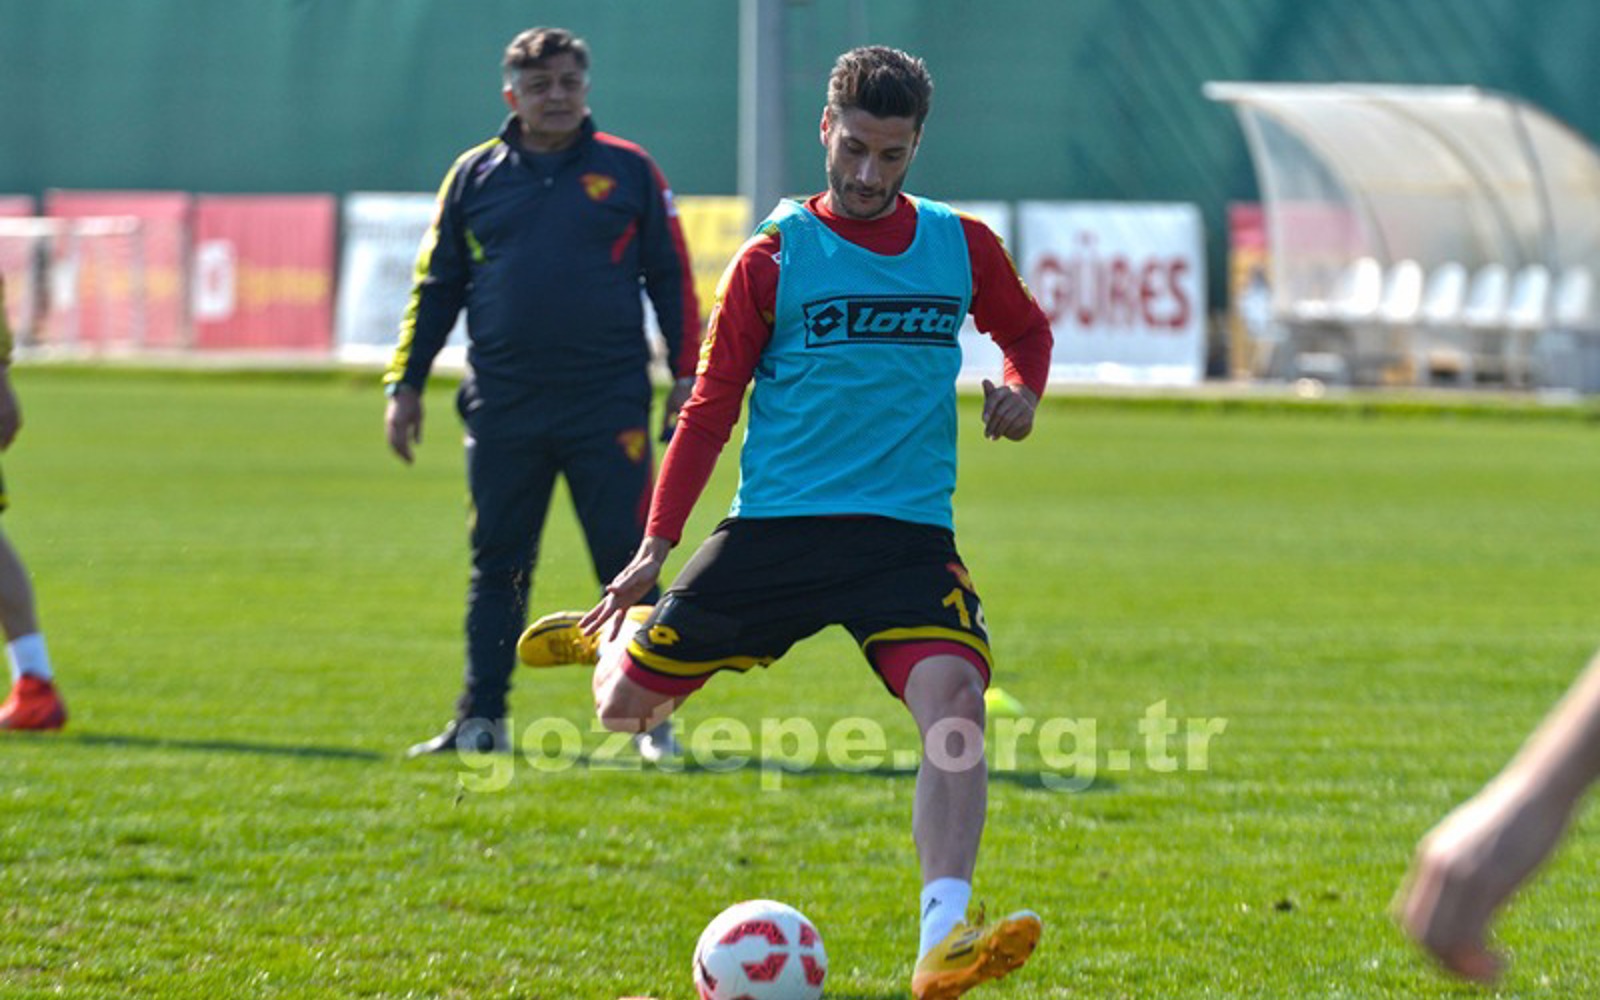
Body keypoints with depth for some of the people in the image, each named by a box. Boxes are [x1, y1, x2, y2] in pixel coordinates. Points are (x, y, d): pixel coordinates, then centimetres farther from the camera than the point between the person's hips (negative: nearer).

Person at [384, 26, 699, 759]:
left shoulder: (628, 171, 5)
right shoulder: (476, 175, 9)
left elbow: (671, 279, 8)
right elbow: (436, 287, 14)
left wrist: (686, 376, 2)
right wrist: (406, 384, 9)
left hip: (609, 405, -2)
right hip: (503, 409, 2)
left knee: (627, 563, -2)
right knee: (497, 568, 6)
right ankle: (481, 720, 13)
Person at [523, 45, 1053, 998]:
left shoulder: (963, 247, 7)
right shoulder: (775, 257, 0)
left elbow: (1027, 329, 27)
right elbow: (711, 408, 5)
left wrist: (1021, 389, 3)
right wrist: (653, 551, 2)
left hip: (909, 533, 1)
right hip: (776, 527, 0)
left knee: (956, 699, -26)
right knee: (626, 707, 3)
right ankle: (617, 632, 41)